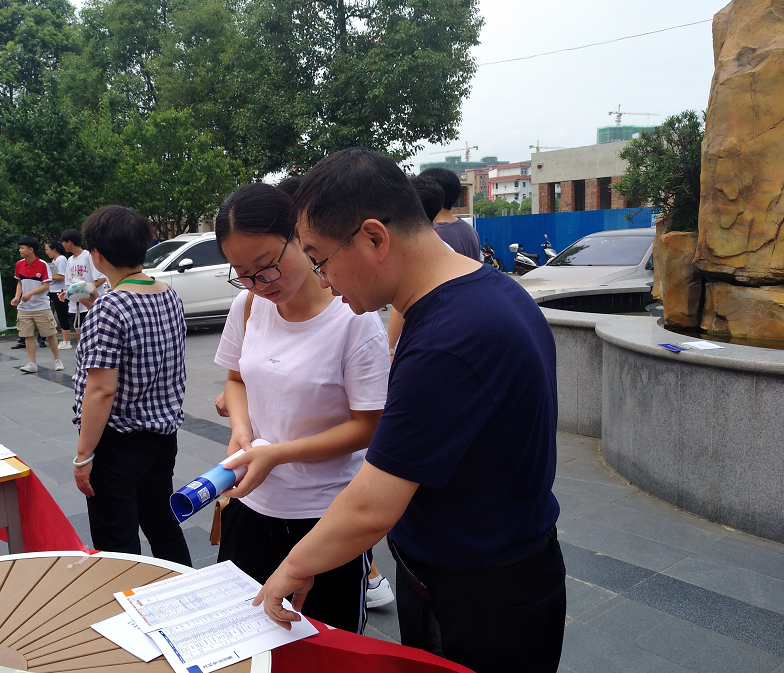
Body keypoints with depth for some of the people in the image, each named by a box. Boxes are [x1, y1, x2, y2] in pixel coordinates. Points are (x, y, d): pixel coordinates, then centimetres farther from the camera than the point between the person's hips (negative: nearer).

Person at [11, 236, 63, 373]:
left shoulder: (43, 265, -11)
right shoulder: (19, 264, 4)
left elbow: (46, 286, -12)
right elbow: (19, 283, 13)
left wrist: (31, 293, -22)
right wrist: (17, 297, -2)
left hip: (42, 307, -4)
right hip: (24, 308, 4)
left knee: (50, 334, 2)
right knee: (27, 335, 2)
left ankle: (57, 360, 15)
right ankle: (32, 364, 6)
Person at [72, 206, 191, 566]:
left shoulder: (108, 309, -21)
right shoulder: (170, 295, 2)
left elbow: (102, 391, -22)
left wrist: (83, 455, -14)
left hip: (118, 443, -7)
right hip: (164, 433, 8)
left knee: (117, 548, 6)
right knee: (164, 528, 20)